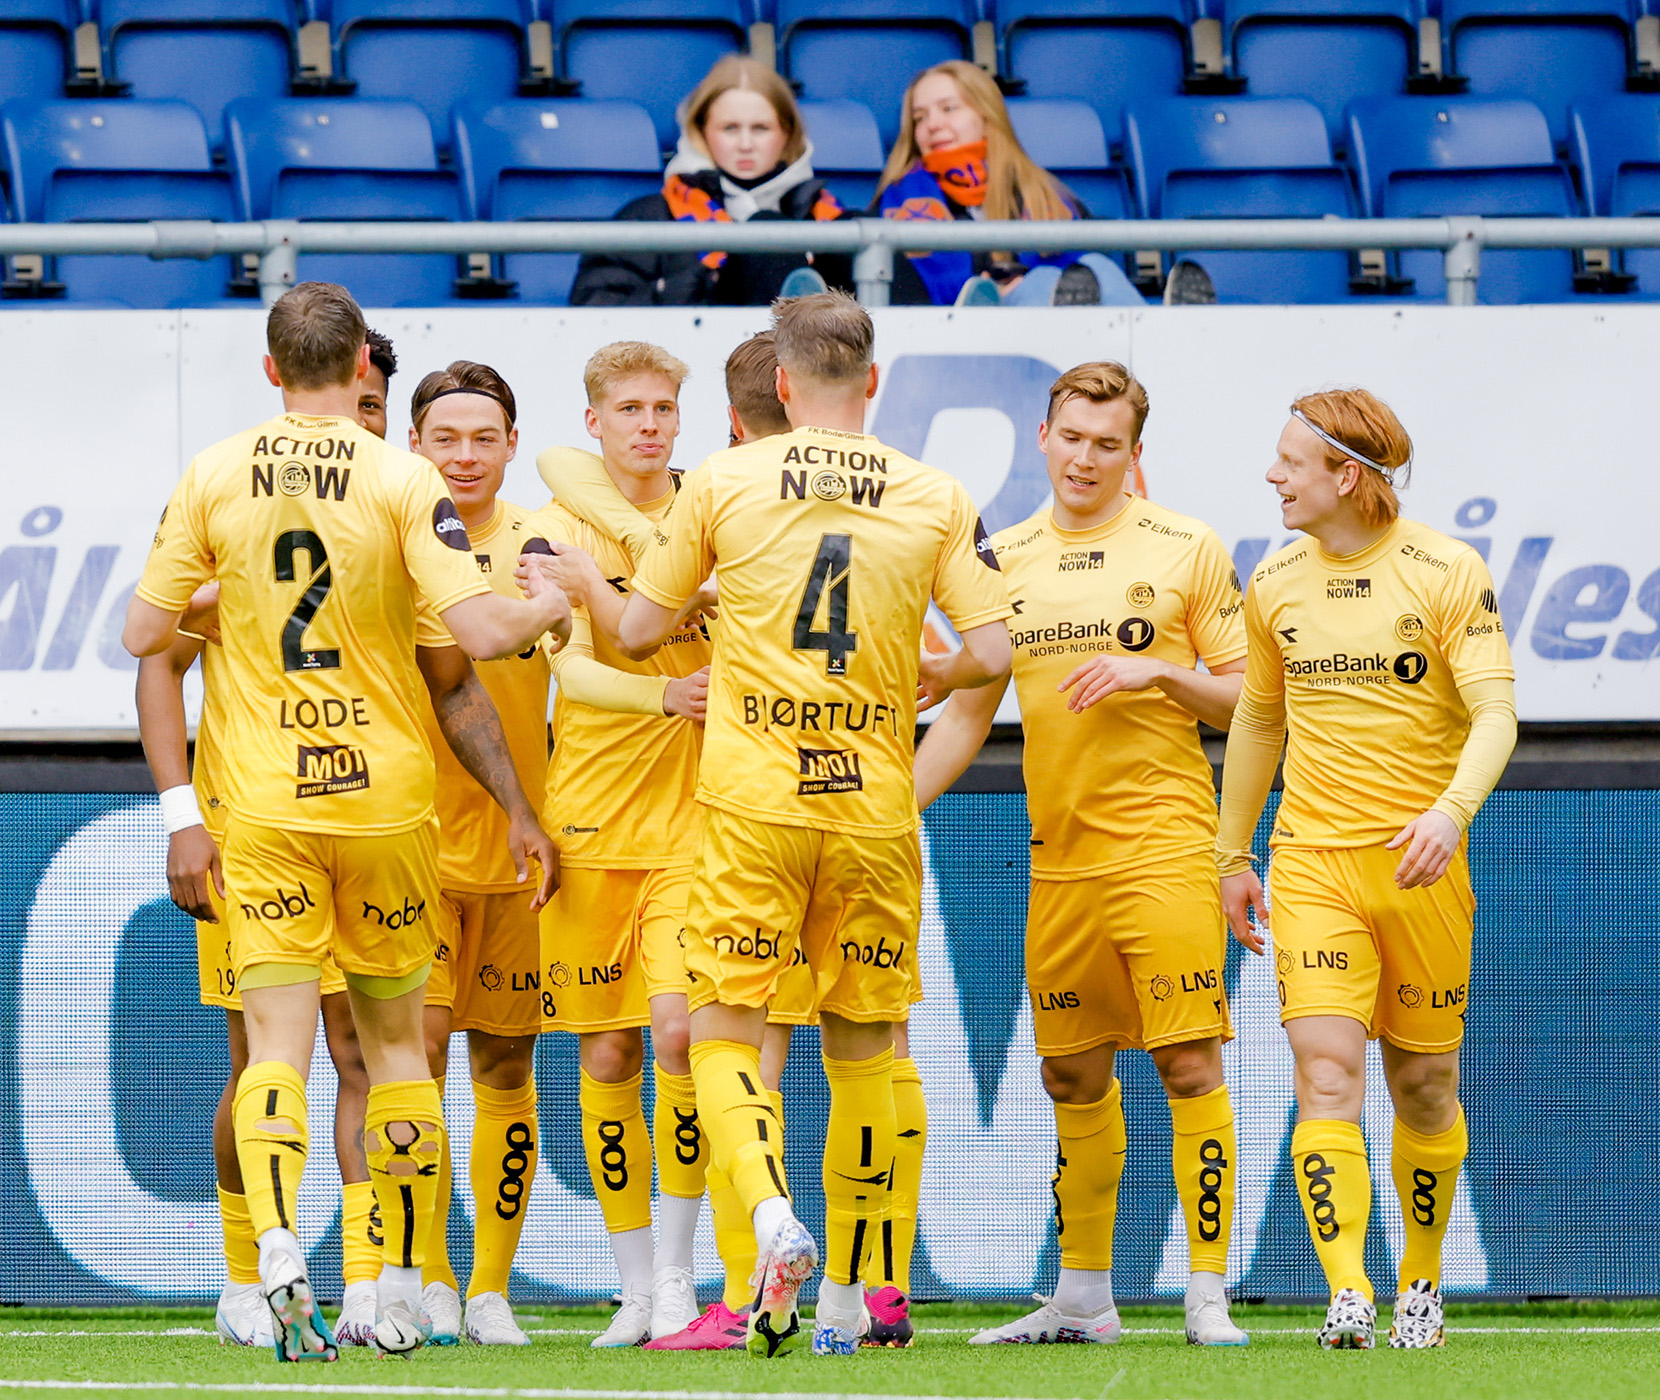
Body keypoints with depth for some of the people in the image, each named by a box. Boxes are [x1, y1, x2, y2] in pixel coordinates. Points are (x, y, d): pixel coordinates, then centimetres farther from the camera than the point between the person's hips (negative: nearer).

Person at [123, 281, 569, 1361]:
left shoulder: (214, 479, -1)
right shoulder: (403, 482, -8)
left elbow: (144, 635, 5)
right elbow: (477, 638, -15)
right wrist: (549, 609, 6)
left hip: (264, 800, 1)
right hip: (386, 790, 0)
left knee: (278, 1039, -3)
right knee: (395, 1038, 13)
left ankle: (278, 1247, -26)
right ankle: (404, 1288, 15)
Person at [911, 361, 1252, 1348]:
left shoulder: (1187, 549, 0)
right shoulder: (1006, 560, 11)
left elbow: (1244, 699, 2)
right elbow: (969, 712, 15)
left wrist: (1157, 672, -14)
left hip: (1163, 846, -4)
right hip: (1057, 853, 4)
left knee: (1189, 1062, -9)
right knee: (1075, 1077, 9)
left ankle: (1208, 1294, -6)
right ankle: (1084, 1297, 19)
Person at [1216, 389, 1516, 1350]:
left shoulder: (1448, 574, -6)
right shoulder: (1275, 583, 7)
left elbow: (1495, 714, -12)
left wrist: (1451, 810, -29)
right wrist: (1232, 856, 20)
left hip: (1420, 864, -2)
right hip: (1309, 864, 2)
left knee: (1424, 1083, 7)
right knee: (1327, 1074, -13)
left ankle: (1423, 1281, 27)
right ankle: (1349, 1296, -21)